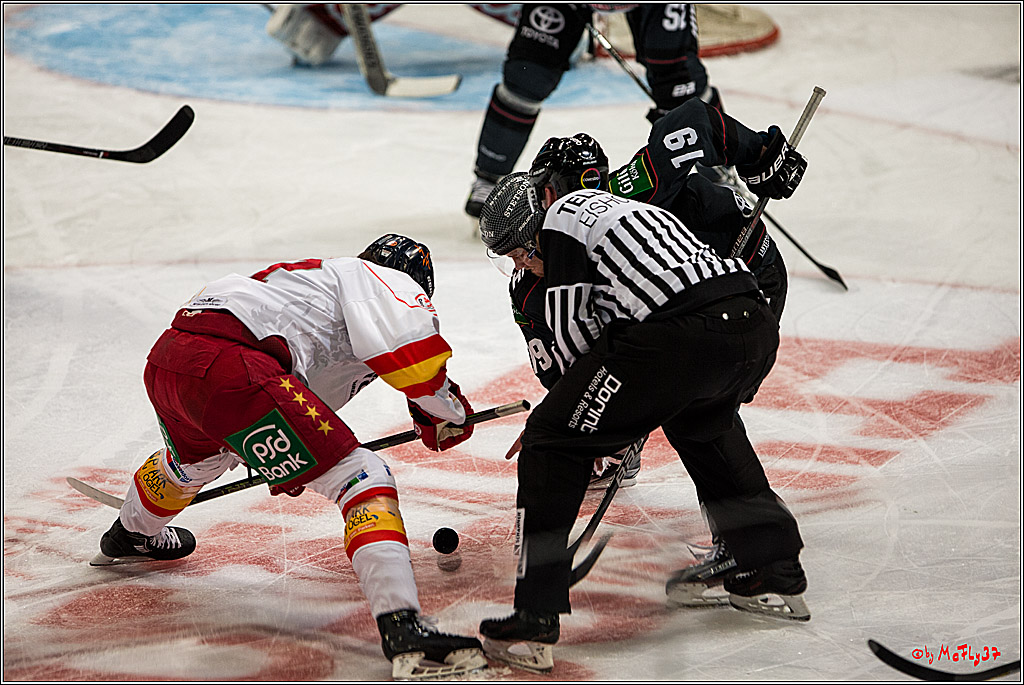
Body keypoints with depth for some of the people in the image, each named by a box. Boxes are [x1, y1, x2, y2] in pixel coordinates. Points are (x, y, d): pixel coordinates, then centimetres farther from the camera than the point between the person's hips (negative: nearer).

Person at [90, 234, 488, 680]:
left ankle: (128, 537, 71)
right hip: (228, 367, -10)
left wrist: (286, 461, 55)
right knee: (363, 478, -8)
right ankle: (403, 632, -24)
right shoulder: (388, 281, 12)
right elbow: (409, 343, -10)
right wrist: (447, 411, 6)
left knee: (196, 455, 43)